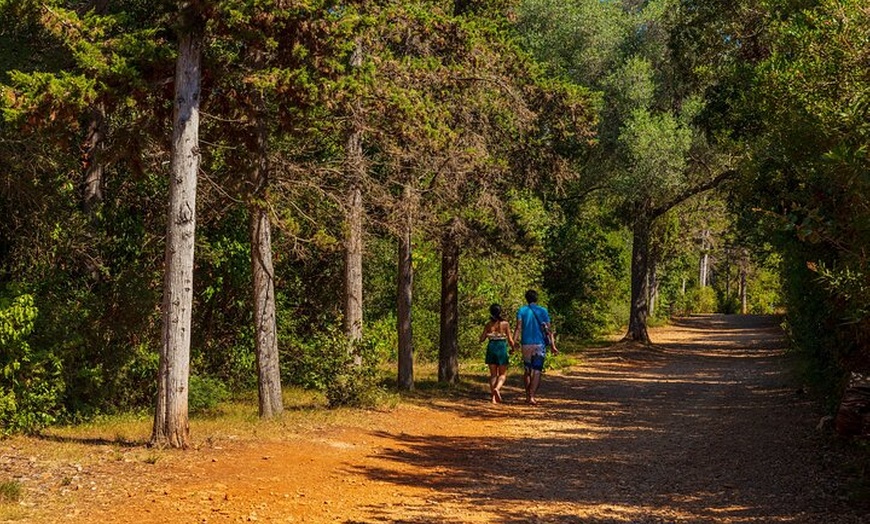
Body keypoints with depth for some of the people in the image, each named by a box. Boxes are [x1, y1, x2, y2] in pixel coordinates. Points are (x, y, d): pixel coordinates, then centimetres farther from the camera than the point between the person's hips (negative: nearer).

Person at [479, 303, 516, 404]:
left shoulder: (488, 324, 1)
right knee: (503, 374, 8)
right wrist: (513, 348, 13)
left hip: (491, 348, 3)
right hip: (502, 348, -3)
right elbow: (510, 339, -6)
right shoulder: (505, 323, -6)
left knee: (493, 374, 11)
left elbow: (481, 339, 3)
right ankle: (497, 388, -21)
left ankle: (493, 396, 5)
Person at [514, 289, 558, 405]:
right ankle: (532, 396, -18)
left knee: (527, 370, 16)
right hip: (540, 344, -1)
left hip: (526, 344, 1)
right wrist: (553, 346, 1)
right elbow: (548, 330, 0)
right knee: (537, 371, -4)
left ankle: (528, 395, 21)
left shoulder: (521, 311, 3)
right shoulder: (543, 311, 4)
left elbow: (518, 328, -9)